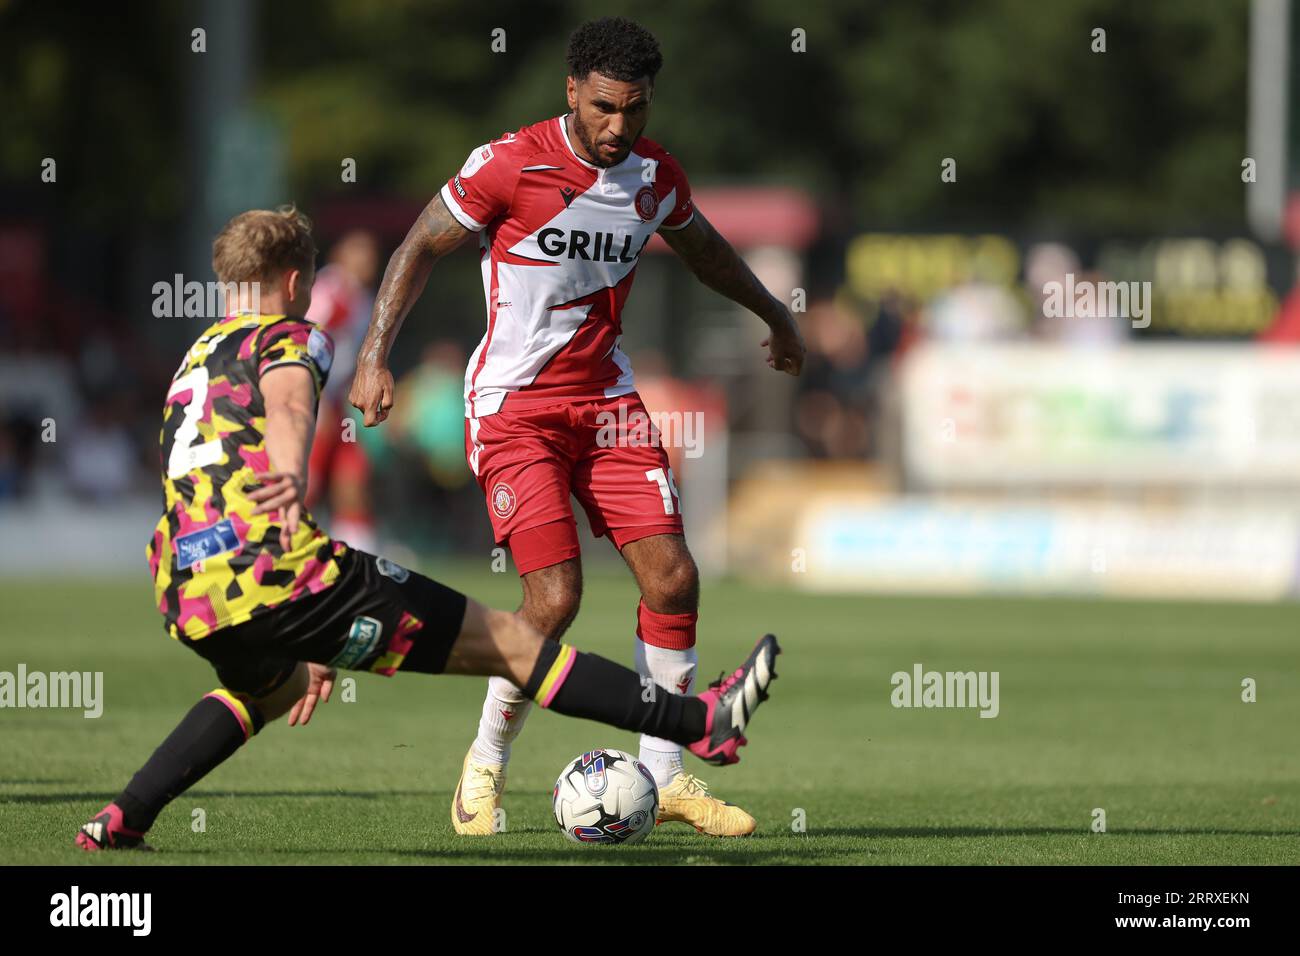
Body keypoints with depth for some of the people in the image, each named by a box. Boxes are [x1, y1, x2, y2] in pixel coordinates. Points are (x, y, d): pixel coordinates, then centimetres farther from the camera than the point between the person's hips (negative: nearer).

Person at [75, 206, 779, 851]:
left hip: (186, 602, 8)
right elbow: (285, 404, -18)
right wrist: (294, 476, -40)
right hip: (278, 573, -8)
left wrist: (306, 649, 43)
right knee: (506, 643, -1)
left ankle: (123, 818, 24)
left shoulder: (193, 362, 32)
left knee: (268, 689, 40)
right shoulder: (290, 339, 8)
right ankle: (702, 724, 1)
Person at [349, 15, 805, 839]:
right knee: (556, 596, -17)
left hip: (605, 399, 6)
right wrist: (376, 354, -12)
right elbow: (423, 247, -5)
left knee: (672, 579, -5)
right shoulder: (511, 165, -15)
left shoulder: (655, 174, 2)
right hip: (514, 405, -5)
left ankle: (665, 775, 8)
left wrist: (774, 314, 38)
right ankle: (486, 765, 5)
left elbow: (699, 244, 24)